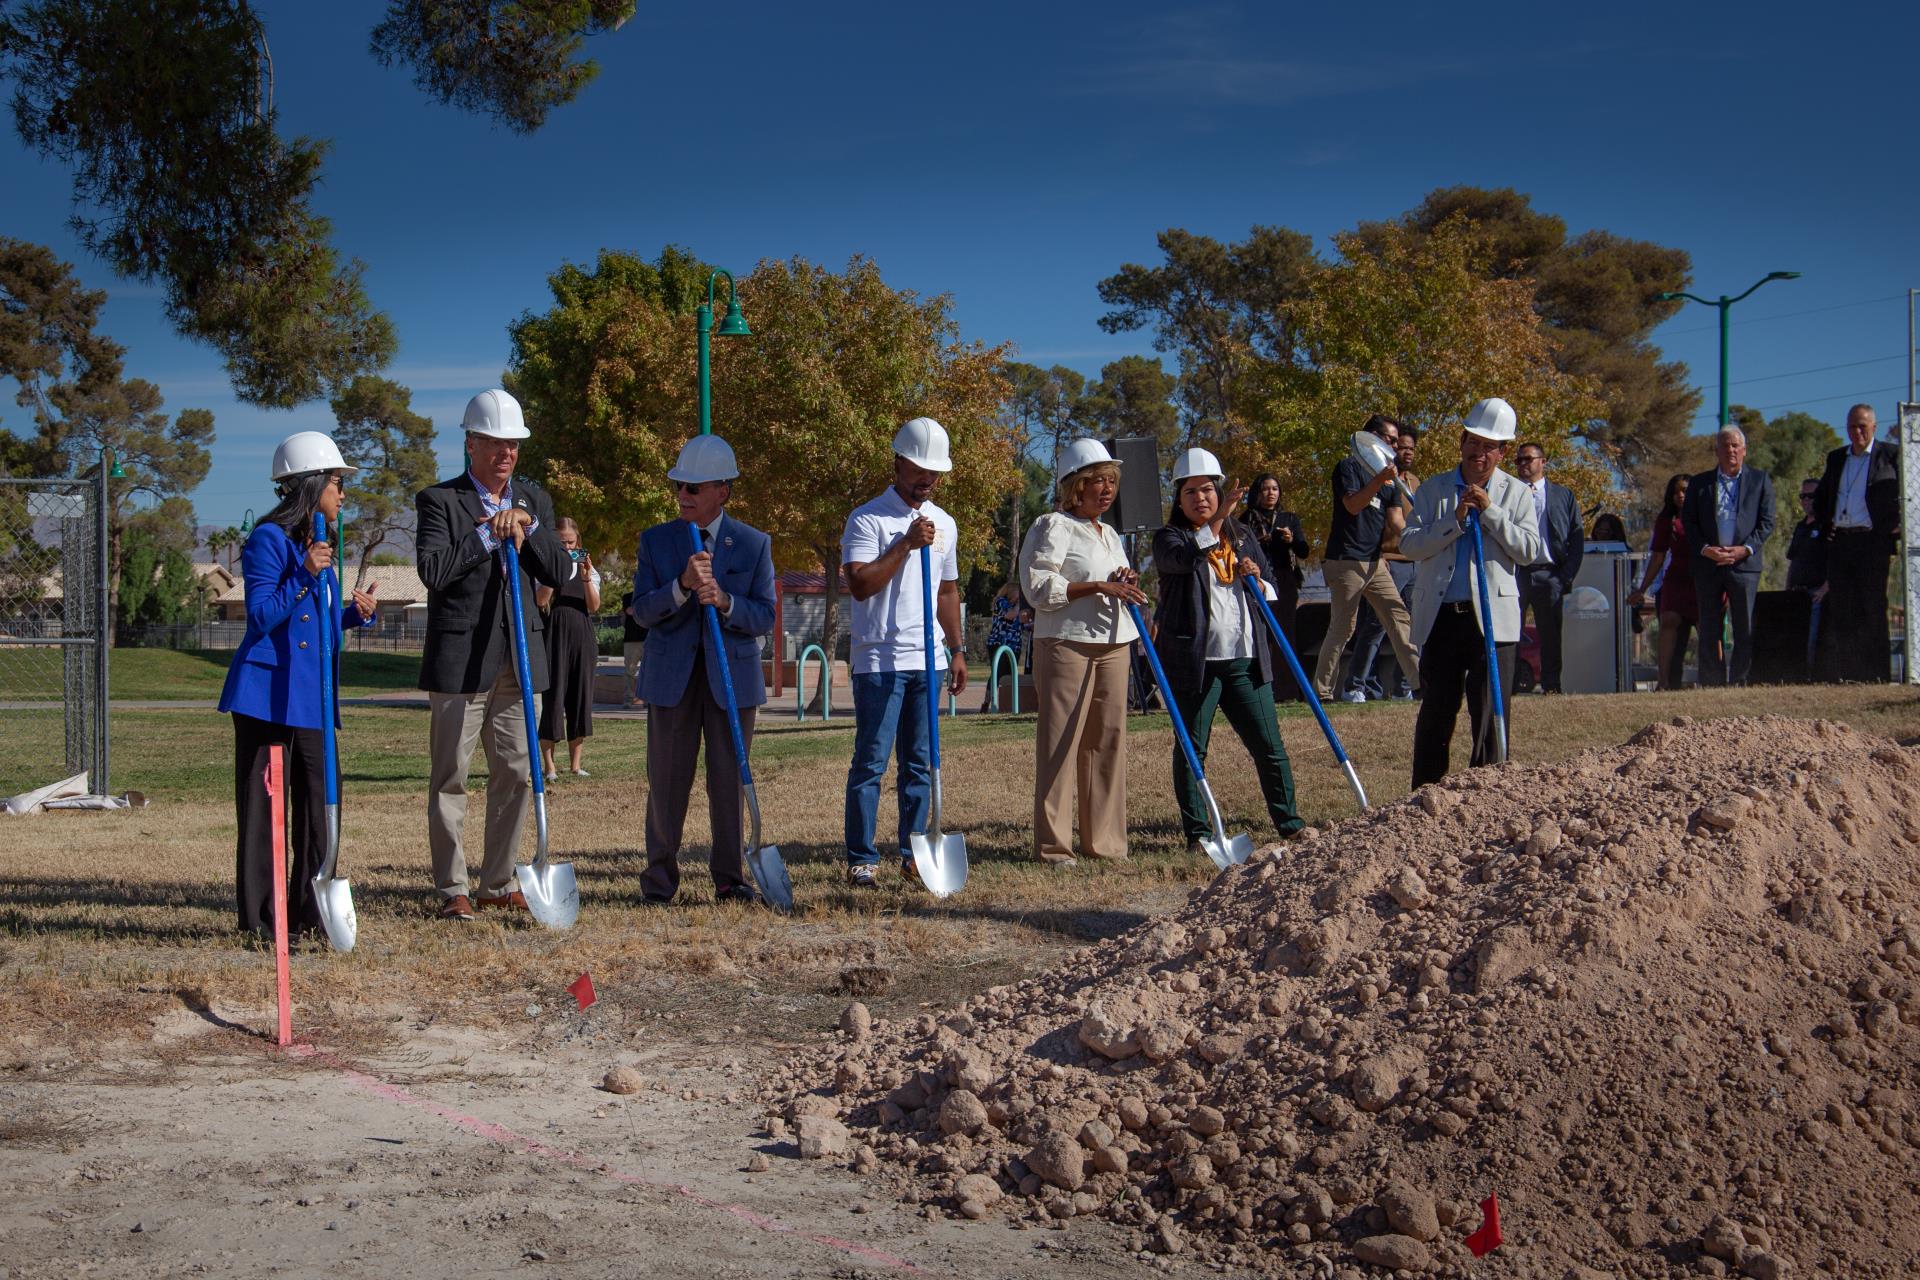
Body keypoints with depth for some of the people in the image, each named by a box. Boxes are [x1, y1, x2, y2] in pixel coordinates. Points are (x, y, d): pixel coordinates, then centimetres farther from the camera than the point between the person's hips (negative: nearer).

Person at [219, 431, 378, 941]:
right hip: (267, 692, -8)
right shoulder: (268, 540, -9)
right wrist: (304, 576, -24)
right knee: (263, 805, -3)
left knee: (318, 803, 8)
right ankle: (260, 918, 1)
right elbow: (262, 617, -16)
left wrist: (356, 613, 6)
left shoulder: (318, 545, 18)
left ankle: (308, 912, 16)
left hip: (313, 695, 8)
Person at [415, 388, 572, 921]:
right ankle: (452, 890, 7)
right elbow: (432, 570, -17)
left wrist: (528, 528, -8)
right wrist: (491, 533, -14)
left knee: (518, 775, 7)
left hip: (520, 658, 5)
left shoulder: (534, 500, 14)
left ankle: (497, 883, 18)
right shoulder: (438, 501, -3)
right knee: (450, 778, 0)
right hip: (460, 659, -5)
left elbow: (560, 572, 7)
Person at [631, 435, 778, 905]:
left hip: (732, 675, -1)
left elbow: (765, 619, -2)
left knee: (729, 780, 3)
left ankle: (730, 879, 12)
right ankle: (660, 877, 14)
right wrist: (682, 586, -23)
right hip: (671, 677, 1)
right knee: (666, 780, 4)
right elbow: (643, 611, -5)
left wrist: (724, 601, -20)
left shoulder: (755, 544, 2)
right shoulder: (655, 541, 4)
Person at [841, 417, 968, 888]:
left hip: (929, 659, 6)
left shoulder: (944, 524, 16)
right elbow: (860, 584, -16)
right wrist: (907, 544, -18)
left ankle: (914, 855, 14)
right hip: (880, 659, -6)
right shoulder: (868, 520, -5)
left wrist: (955, 649, 19)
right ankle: (860, 858, -1)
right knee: (871, 761, -5)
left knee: (920, 762, 8)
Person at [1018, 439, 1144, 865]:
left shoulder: (1110, 535, 21)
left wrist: (1129, 585, 5)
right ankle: (1052, 844, -5)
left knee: (1108, 740, 6)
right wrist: (1100, 587, -18)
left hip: (1113, 645, 8)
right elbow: (1040, 588, -15)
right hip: (1066, 643, -8)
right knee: (1060, 741, -8)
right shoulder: (1053, 527, -6)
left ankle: (1103, 840, 12)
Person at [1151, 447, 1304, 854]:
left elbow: (1271, 591, 22)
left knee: (1269, 745, 4)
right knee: (1192, 748, 2)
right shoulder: (1169, 539, 1)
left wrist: (1257, 580, 0)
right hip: (1194, 659, -4)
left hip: (1244, 659, 4)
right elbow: (1185, 558, -23)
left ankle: (1289, 823, 13)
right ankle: (1197, 832, 9)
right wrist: (1215, 522, -34)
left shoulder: (1242, 537, 17)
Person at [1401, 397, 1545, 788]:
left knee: (1492, 712, -1)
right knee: (1436, 711, 5)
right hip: (1441, 616, 1)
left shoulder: (1516, 494, 9)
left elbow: (1530, 550, -3)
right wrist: (1455, 519, -11)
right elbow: (1409, 544, -1)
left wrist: (1490, 511, -10)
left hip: (1493, 618, -1)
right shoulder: (1433, 490, 10)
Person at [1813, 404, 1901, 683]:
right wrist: (1826, 524, 12)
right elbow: (1821, 497, 27)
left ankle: (1875, 674, -4)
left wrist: (1895, 529, -9)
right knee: (1840, 610, 3)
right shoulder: (1836, 458, 18)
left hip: (1872, 542, -5)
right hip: (1839, 543, 5)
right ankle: (1844, 673, 6)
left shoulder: (1891, 455, 2)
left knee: (1873, 609, -5)